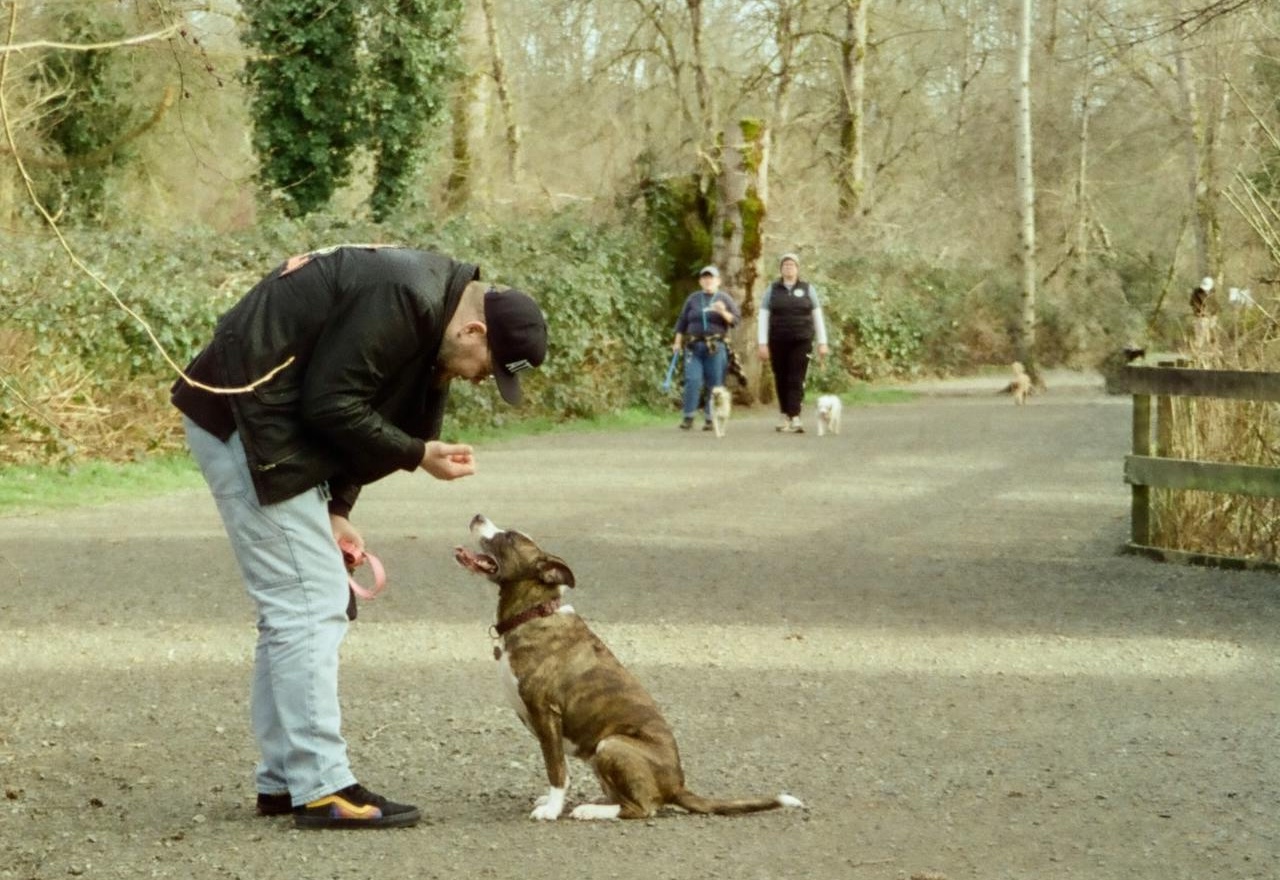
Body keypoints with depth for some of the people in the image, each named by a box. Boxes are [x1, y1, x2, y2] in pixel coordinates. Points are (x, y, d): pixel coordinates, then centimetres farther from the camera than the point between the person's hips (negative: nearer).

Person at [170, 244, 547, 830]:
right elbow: (332, 405, -23)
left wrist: (336, 508, 6)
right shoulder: (401, 300, -22)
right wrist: (418, 454, -15)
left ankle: (284, 780, 19)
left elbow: (346, 407, 15)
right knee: (308, 605, -10)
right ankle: (321, 788, -8)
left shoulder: (423, 312, 11)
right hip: (243, 416, -11)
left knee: (293, 605, 13)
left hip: (270, 424, 11)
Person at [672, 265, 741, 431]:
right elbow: (682, 321, 16)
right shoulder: (693, 299, 14)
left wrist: (723, 313, -16)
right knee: (692, 381, -10)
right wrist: (677, 342, 9)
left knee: (715, 384, -3)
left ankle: (710, 419, 4)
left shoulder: (724, 299, 8)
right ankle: (688, 417, -5)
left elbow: (736, 319, 2)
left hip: (716, 347, -1)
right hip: (694, 347, 1)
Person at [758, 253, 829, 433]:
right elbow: (763, 318, 5)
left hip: (801, 342, -1)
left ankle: (795, 418, -17)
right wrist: (762, 344, -3)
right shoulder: (772, 290, 7)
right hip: (778, 343, 1)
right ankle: (784, 415, 17)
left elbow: (818, 317, 9)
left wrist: (822, 343, 4)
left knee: (796, 381, -10)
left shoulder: (807, 289, 7)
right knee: (781, 380, 4)